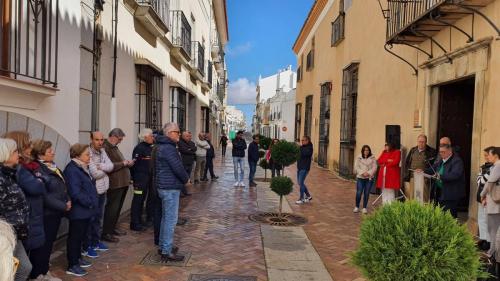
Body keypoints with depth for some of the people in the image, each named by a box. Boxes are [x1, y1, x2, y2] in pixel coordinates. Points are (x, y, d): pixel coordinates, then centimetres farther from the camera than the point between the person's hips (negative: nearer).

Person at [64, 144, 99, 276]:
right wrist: (90, 202, -19)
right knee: (75, 237, 2)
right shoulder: (72, 170, -21)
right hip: (79, 211, -10)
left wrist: (92, 202, 11)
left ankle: (78, 258, 36)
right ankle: (72, 266, 12)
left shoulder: (83, 167, 10)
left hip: (85, 210, 10)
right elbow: (75, 192, -27)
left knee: (81, 236, 21)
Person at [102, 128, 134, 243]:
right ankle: (106, 233, 4)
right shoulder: (106, 148, -15)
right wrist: (123, 163, -19)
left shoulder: (114, 147, 18)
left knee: (117, 207, 18)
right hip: (115, 184, -10)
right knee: (112, 208, -4)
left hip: (122, 183, 10)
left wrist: (127, 163, 10)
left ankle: (113, 228, 30)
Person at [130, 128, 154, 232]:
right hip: (140, 178, -9)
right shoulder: (139, 148, -14)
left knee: (142, 199, 16)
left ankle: (139, 221, 27)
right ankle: (134, 223, 5)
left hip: (147, 178, 9)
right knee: (137, 200, -3)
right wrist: (134, 178, -18)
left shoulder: (150, 148, 12)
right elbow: (134, 163, -18)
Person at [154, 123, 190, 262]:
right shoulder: (168, 148, -19)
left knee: (166, 218, 19)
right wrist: (186, 179, -5)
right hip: (170, 188, -11)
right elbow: (178, 167, -22)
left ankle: (163, 246, 30)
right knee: (171, 219, -6)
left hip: (165, 186, 11)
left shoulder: (163, 146, 15)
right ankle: (167, 252, -1)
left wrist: (184, 178, 11)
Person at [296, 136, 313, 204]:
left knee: (301, 183, -8)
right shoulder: (302, 147, 15)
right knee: (300, 183, 13)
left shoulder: (309, 148, -10)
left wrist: (300, 147, -19)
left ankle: (302, 199, 0)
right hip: (299, 167, 9)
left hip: (304, 168, -9)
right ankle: (308, 196, 25)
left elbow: (304, 153, -27)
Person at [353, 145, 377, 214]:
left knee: (366, 193, 2)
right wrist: (363, 173, -13)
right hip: (360, 178, 0)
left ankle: (364, 208, 13)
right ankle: (357, 207, 12)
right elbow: (356, 167, -1)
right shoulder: (358, 158, 5)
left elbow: (374, 168, -1)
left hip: (369, 178, 0)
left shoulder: (373, 158, 5)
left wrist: (368, 173, -15)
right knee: (359, 193, -4)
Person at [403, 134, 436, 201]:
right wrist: (406, 177, 9)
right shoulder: (413, 150, 13)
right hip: (412, 178, 4)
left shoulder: (431, 152, 0)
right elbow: (406, 163, 15)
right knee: (412, 198, 7)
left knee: (424, 199, -2)